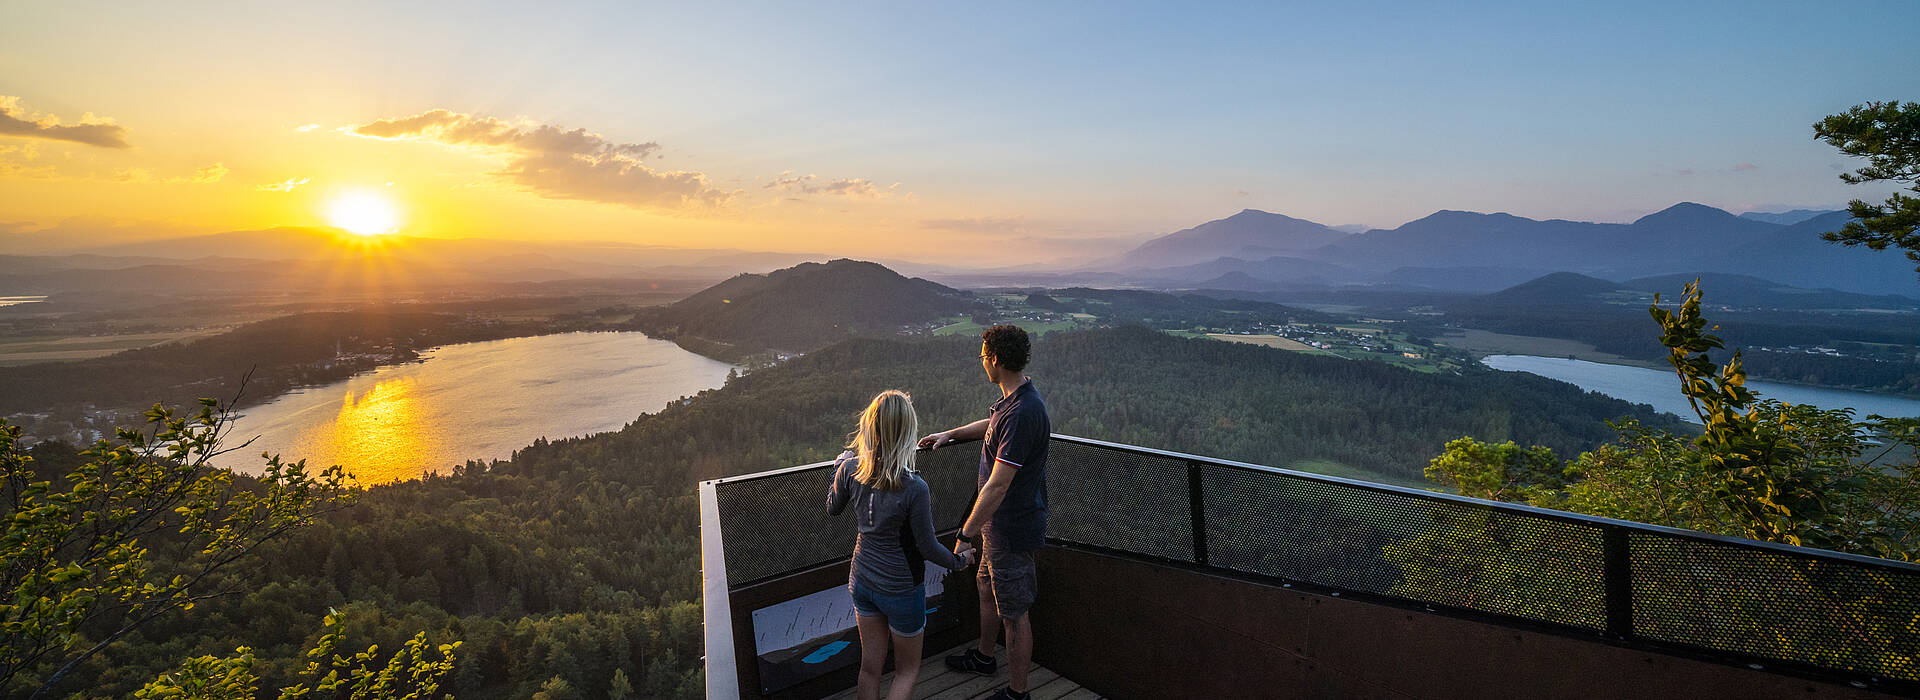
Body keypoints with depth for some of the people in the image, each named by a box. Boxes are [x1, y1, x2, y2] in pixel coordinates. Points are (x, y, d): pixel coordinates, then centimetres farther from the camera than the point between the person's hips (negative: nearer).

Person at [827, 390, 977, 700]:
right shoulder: (913, 488, -29)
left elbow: (832, 509, 6)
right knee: (907, 670, 19)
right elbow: (927, 546, -17)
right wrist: (959, 561, 3)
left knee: (870, 666, 22)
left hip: (861, 580, 5)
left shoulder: (850, 468, -15)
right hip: (901, 589, -5)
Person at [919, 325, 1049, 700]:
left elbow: (996, 486, -30)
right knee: (987, 589, 27)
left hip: (1012, 529, -10)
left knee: (1014, 613, 7)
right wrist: (950, 434, 31)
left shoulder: (1022, 413, -31)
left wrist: (966, 534, -24)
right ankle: (983, 656, 49)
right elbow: (992, 425, 27)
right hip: (1000, 524, 10)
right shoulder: (1015, 398, 2)